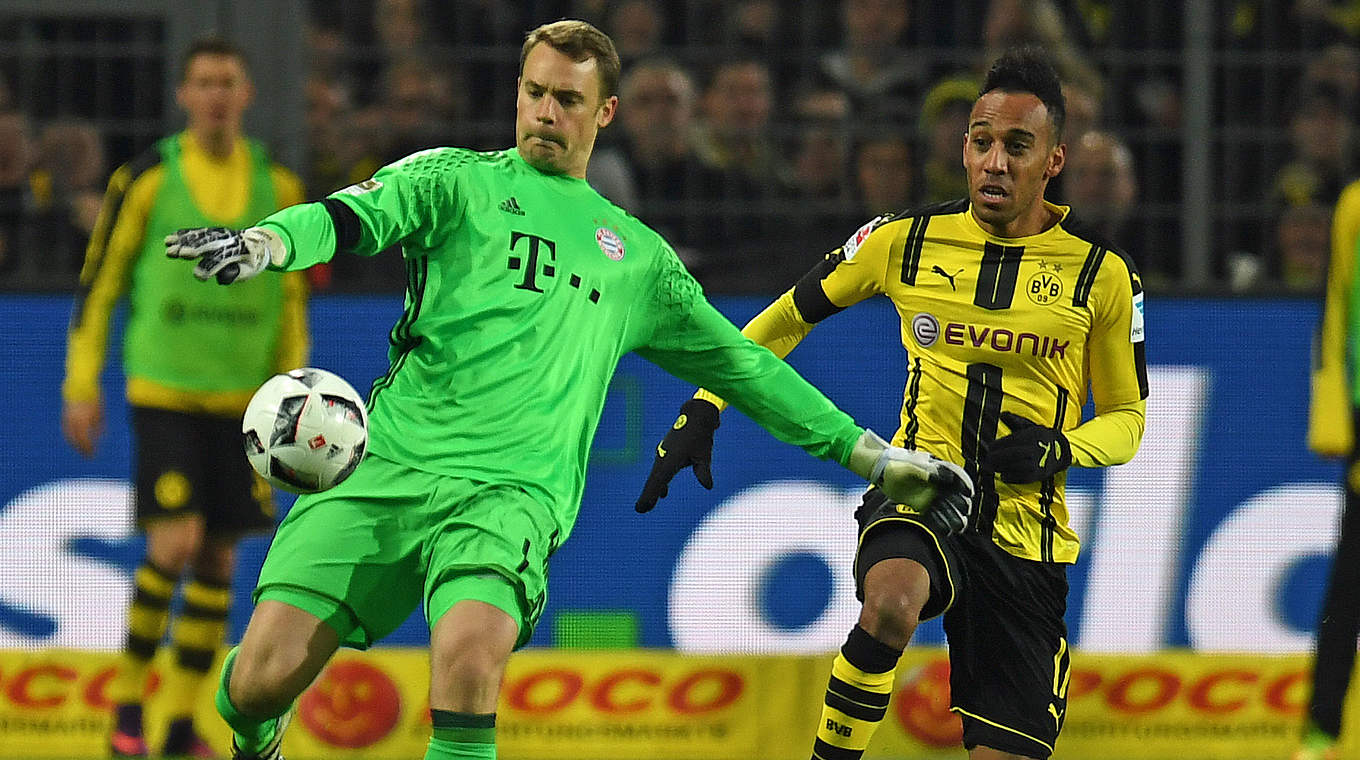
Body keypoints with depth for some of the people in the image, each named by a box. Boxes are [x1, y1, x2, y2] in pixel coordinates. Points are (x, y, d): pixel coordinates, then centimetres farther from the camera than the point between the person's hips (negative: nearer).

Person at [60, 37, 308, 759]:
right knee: (176, 543, -15)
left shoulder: (277, 186, 6)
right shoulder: (147, 179, -3)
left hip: (241, 401, 4)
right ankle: (126, 700, 1)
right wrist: (81, 387, -1)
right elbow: (98, 281, 2)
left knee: (218, 557, 3)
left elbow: (290, 299, 14)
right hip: (163, 393, -4)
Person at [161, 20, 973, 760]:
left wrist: (875, 457, 28)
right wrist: (268, 242, -27)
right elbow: (357, 216, -4)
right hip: (388, 464, 0)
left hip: (512, 491, 0)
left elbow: (742, 365, 29)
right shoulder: (457, 179, 14)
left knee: (471, 653, -32)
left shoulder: (638, 257, 23)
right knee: (264, 676, -11)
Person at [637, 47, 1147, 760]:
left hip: (1025, 537, 1)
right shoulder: (908, 241, 0)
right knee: (892, 600, -38)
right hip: (920, 494, -1)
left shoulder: (1102, 274, -1)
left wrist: (1059, 450, -12)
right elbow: (791, 314, 15)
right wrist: (703, 409, 8)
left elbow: (1126, 416, 10)